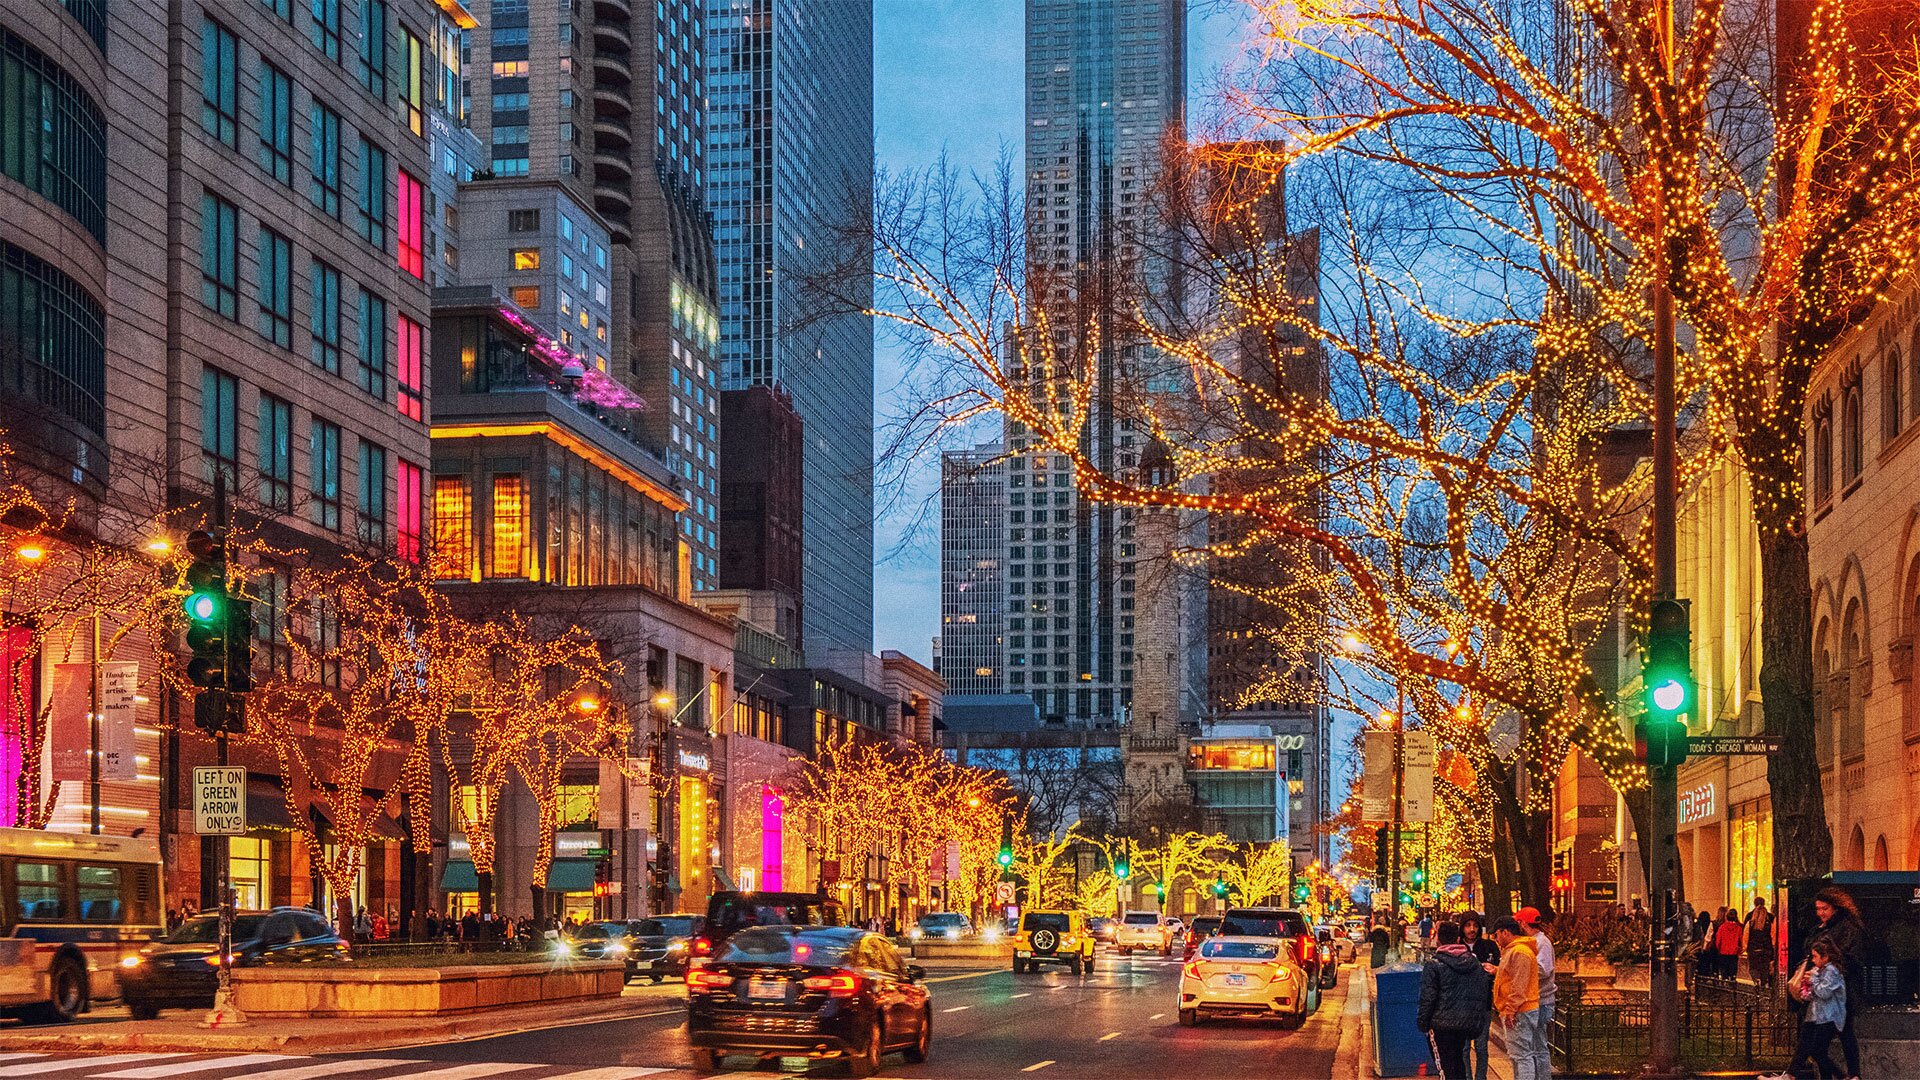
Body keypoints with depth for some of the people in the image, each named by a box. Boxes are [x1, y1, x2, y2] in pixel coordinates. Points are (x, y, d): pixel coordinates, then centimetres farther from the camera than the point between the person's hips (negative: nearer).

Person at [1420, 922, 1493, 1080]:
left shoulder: (1434, 964, -11)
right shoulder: (1474, 962, 7)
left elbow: (1427, 998, -12)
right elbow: (1485, 990, 13)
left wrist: (1423, 1024, -3)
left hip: (1443, 1024, -6)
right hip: (1469, 1023, 6)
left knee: (1447, 1067, -1)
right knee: (1458, 1060, 22)